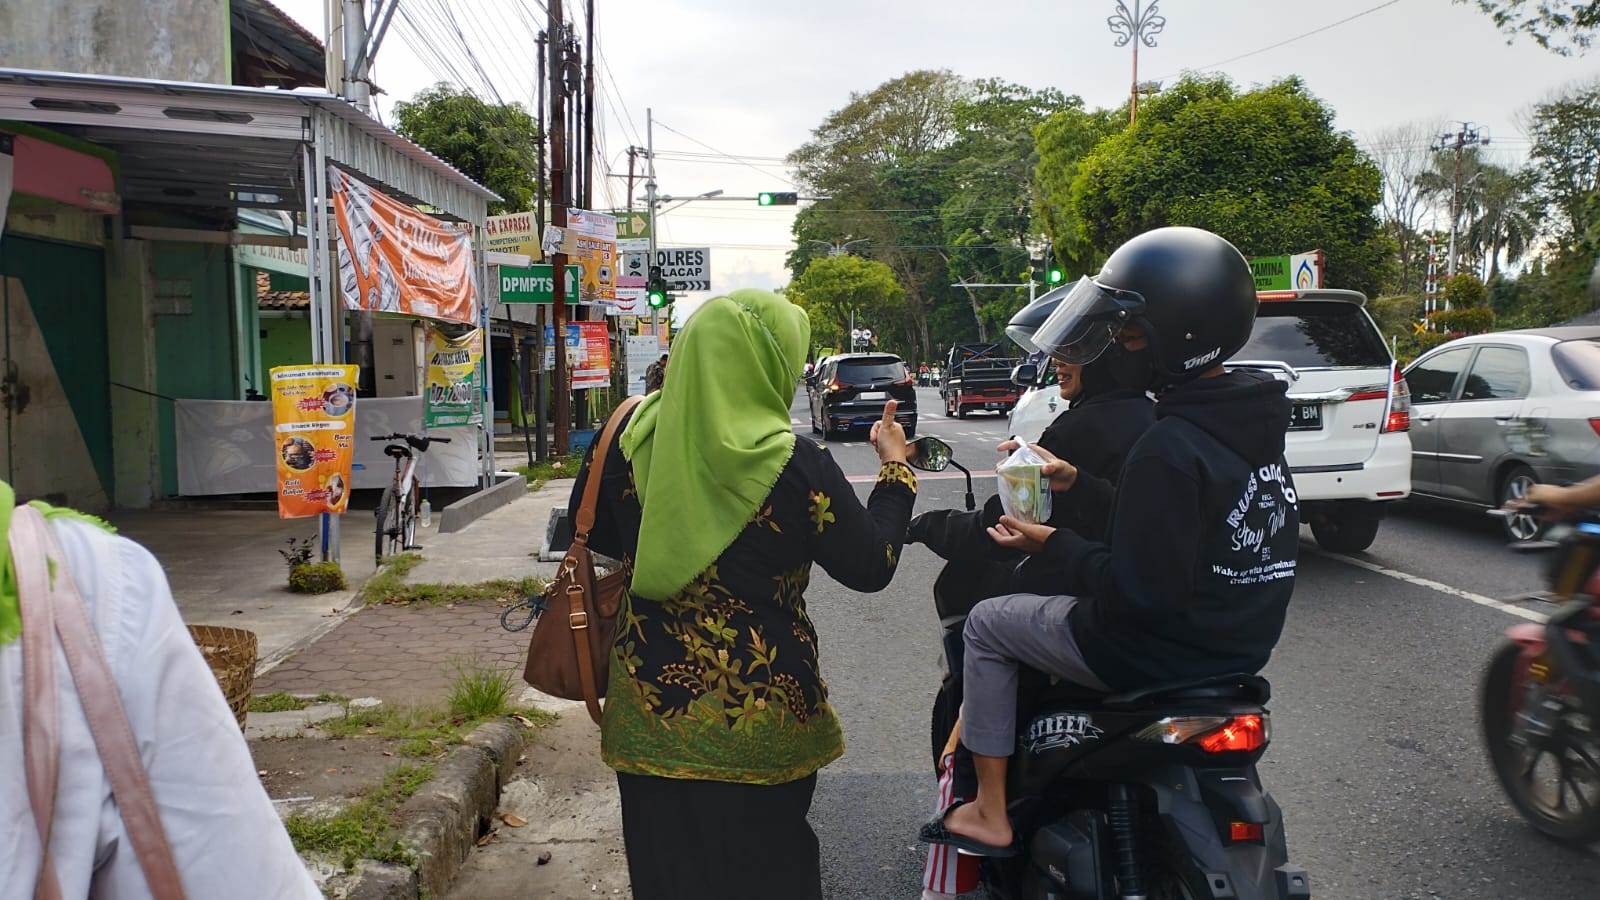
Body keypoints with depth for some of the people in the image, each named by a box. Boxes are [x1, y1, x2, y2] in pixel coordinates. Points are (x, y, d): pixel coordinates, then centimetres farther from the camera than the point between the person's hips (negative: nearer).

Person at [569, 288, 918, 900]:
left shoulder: (633, 433, -8)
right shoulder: (794, 466, -19)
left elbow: (590, 527, 8)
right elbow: (871, 566, -9)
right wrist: (895, 470, 3)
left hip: (652, 707, 3)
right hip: (756, 715, -3)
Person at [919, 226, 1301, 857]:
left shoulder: (1170, 448, -28)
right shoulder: (1254, 425, 0)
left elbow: (1137, 594, -28)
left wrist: (1052, 547, -15)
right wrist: (1081, 484, 8)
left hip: (1157, 652, -9)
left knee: (988, 624, 8)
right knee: (1046, 583, 31)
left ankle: (990, 816, 15)